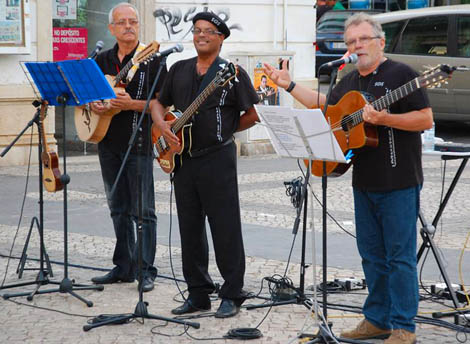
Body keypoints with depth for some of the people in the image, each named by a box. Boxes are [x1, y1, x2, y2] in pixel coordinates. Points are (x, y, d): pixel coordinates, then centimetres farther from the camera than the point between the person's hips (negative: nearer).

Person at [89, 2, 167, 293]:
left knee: (142, 210, -5)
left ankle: (145, 271, 0)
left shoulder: (152, 60, -4)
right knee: (118, 209, 12)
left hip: (139, 143, -6)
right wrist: (93, 105, -4)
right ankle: (123, 267, 20)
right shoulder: (102, 61, 12)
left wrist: (132, 104, -21)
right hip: (108, 142, 6)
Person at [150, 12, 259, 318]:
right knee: (190, 229, 10)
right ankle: (198, 294, 19)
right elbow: (159, 103, 18)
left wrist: (225, 130, 1)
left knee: (225, 229, -4)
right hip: (183, 158, 6)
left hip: (218, 158, -6)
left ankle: (232, 295, 5)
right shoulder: (179, 70, 13)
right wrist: (163, 126, -1)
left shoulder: (233, 73, -3)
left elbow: (253, 114, -3)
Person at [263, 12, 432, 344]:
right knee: (372, 255, 13)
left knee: (400, 255, -3)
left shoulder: (400, 74, -9)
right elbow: (325, 107, 31)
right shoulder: (349, 82, 15)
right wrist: (289, 85, 26)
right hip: (364, 182, 8)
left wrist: (383, 119, -24)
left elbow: (426, 119, -14)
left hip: (399, 183, -7)